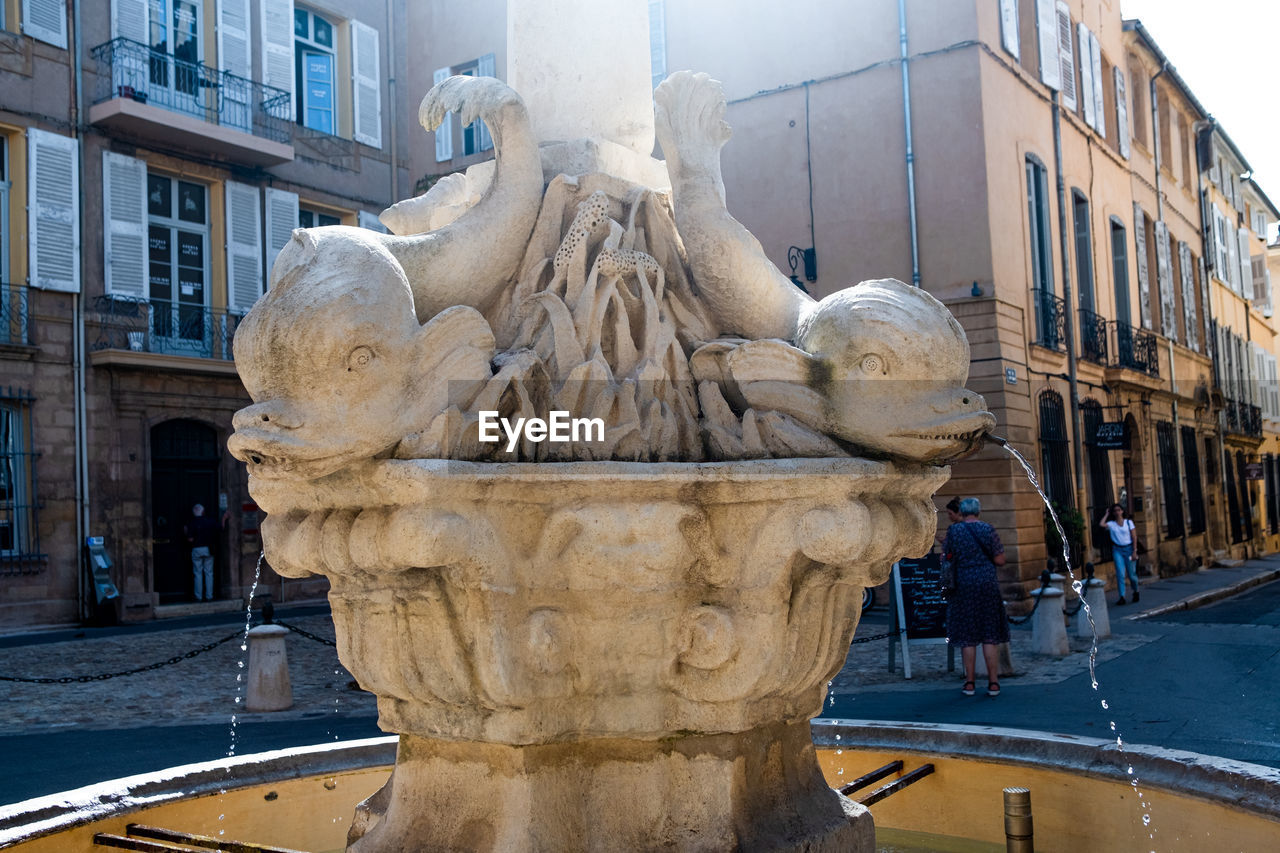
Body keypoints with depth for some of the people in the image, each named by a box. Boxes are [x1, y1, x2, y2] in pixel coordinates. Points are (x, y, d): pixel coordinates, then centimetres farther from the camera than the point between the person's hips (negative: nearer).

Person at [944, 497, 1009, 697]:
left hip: (964, 585, 0)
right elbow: (1000, 560, -2)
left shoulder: (953, 530, -1)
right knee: (990, 635, 5)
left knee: (967, 637, 5)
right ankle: (993, 683, 5)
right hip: (988, 583, 0)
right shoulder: (988, 530, -1)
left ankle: (969, 683, 6)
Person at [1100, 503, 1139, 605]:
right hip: (1117, 550, 0)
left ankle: (1136, 592, 32)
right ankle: (1122, 597, -9)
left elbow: (1133, 537, 0)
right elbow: (1101, 524, -18)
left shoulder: (1128, 522, 1)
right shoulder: (1111, 524, 2)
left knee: (1131, 574, 5)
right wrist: (1107, 514, -3)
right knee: (1120, 574, -10)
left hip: (1128, 548, 0)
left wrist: (1134, 552, -7)